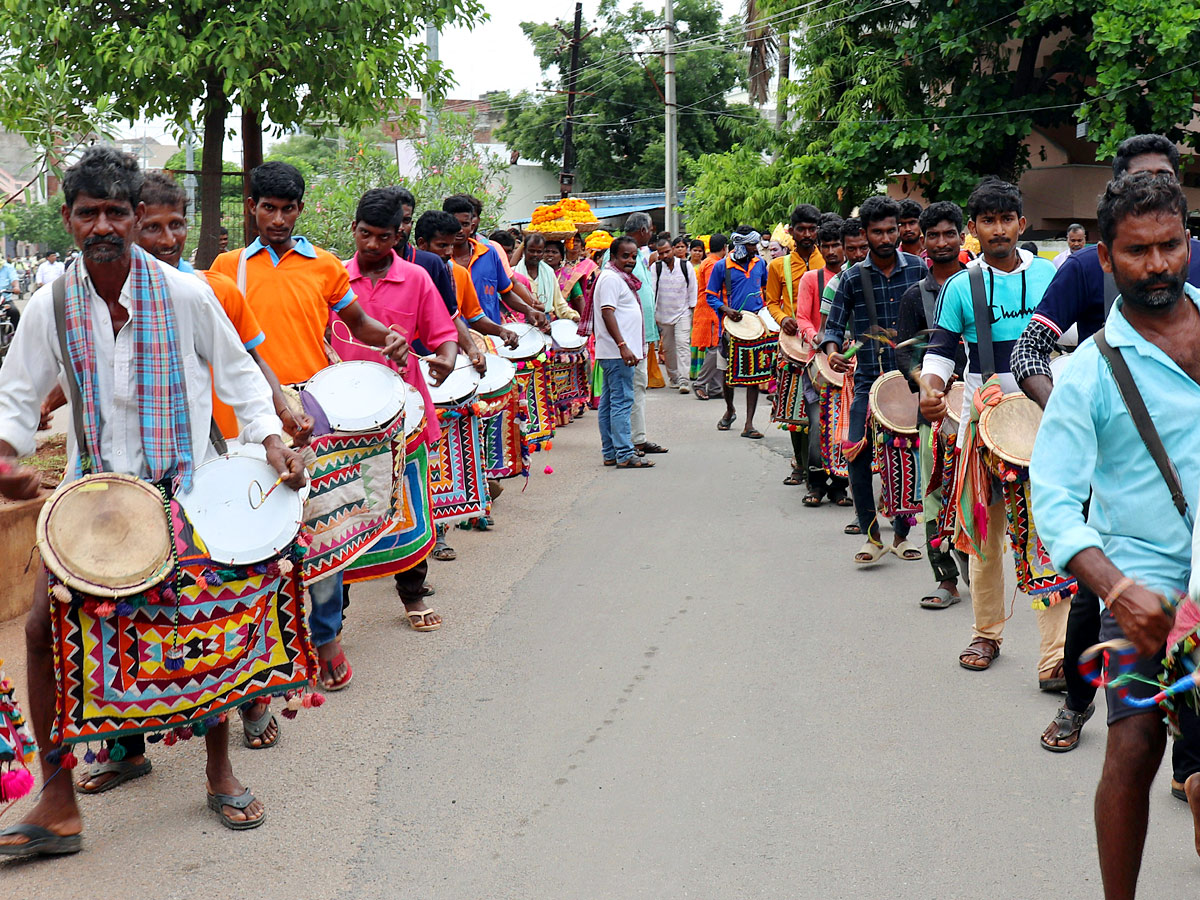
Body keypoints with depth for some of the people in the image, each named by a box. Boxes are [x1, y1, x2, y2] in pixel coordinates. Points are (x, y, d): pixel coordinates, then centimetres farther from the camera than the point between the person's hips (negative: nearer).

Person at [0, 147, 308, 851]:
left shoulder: (185, 294, -8)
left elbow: (237, 370, 4)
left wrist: (270, 437, -9)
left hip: (183, 482, -1)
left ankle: (221, 773, 24)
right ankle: (58, 806, 4)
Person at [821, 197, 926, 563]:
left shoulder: (919, 269, 3)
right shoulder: (852, 277, 1)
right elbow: (833, 326, 2)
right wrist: (833, 353, -19)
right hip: (869, 379, 0)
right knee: (857, 457, -9)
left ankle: (901, 533, 19)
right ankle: (872, 536, 5)